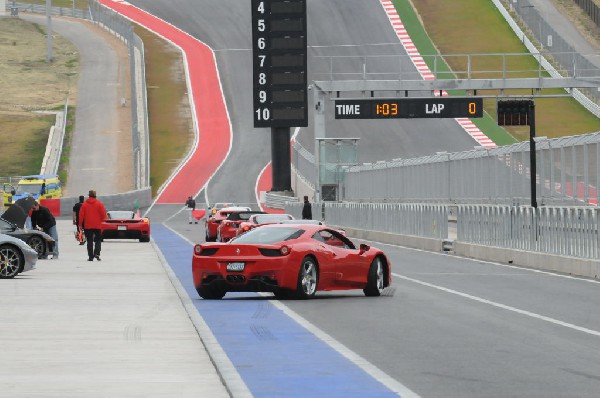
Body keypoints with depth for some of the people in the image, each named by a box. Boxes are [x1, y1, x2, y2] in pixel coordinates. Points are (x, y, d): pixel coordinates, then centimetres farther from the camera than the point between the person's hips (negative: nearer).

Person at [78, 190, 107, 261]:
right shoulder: (99, 204, -5)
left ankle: (90, 257, 3)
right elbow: (103, 214, -4)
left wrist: (80, 224, 10)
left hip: (88, 226, 1)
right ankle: (96, 253, -11)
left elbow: (81, 215, -1)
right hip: (97, 226, -1)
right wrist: (101, 220, 17)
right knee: (98, 240, 10)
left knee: (89, 241, 5)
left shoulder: (84, 204, -2)